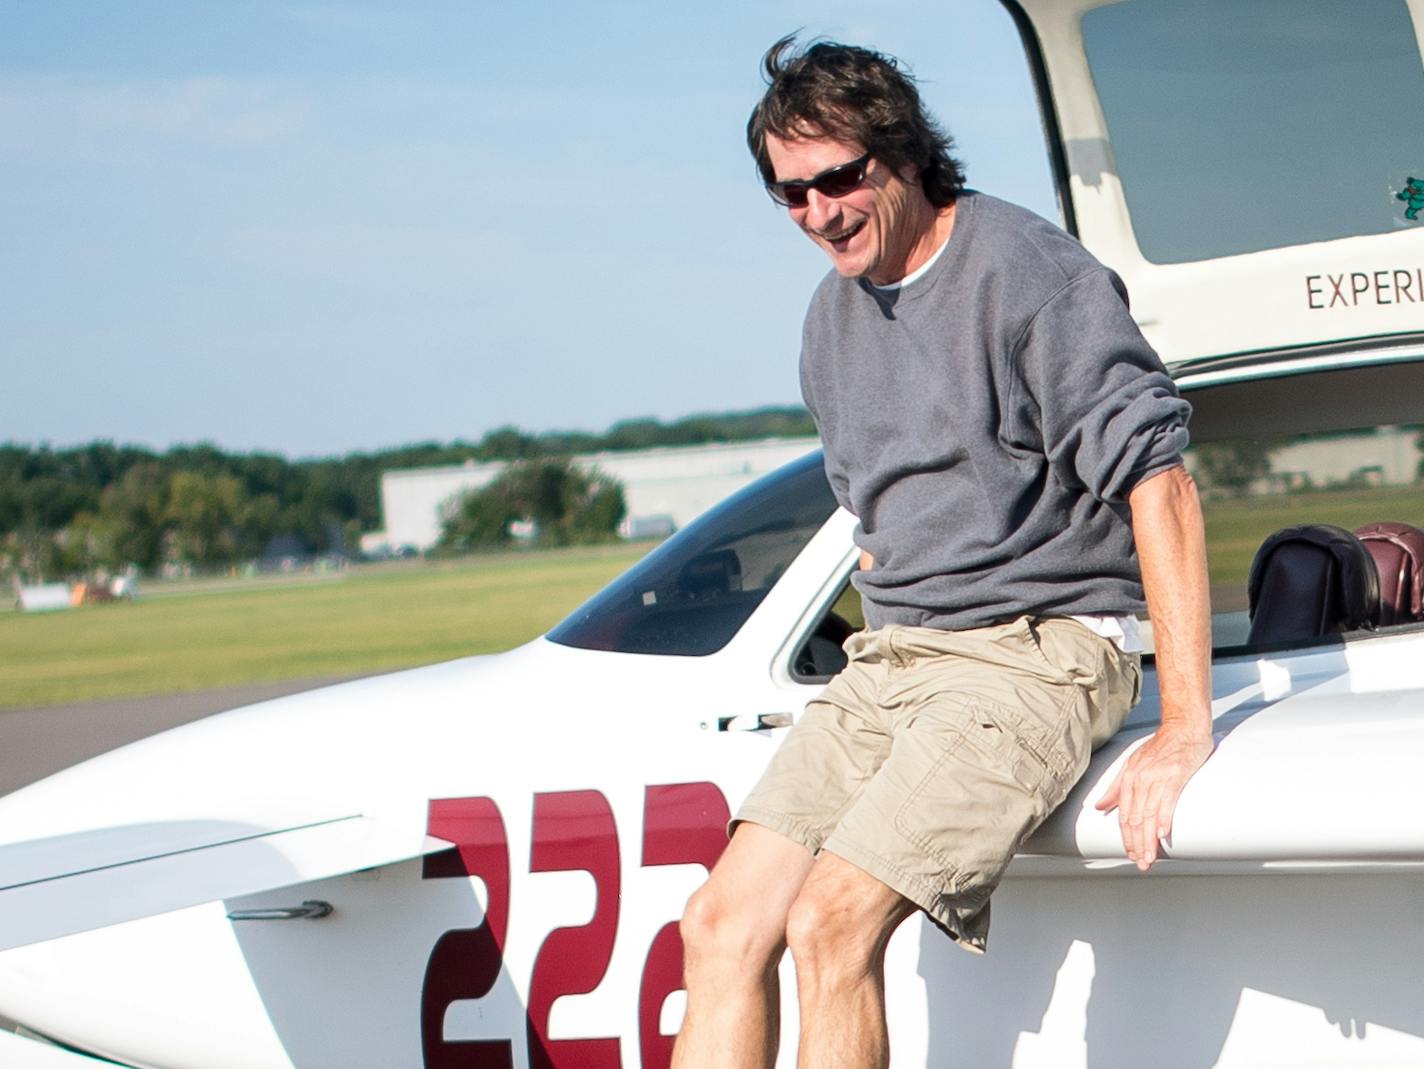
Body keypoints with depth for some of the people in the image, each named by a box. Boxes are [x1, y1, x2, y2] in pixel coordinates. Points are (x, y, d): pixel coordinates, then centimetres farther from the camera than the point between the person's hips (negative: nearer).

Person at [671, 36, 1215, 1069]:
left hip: (1037, 652, -8)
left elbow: (1159, 480, -17)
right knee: (725, 921, -7)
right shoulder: (835, 314, 15)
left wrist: (1186, 728, -22)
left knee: (832, 925, -24)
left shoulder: (1026, 270, -11)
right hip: (889, 662, 8)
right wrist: (892, 640, 15)